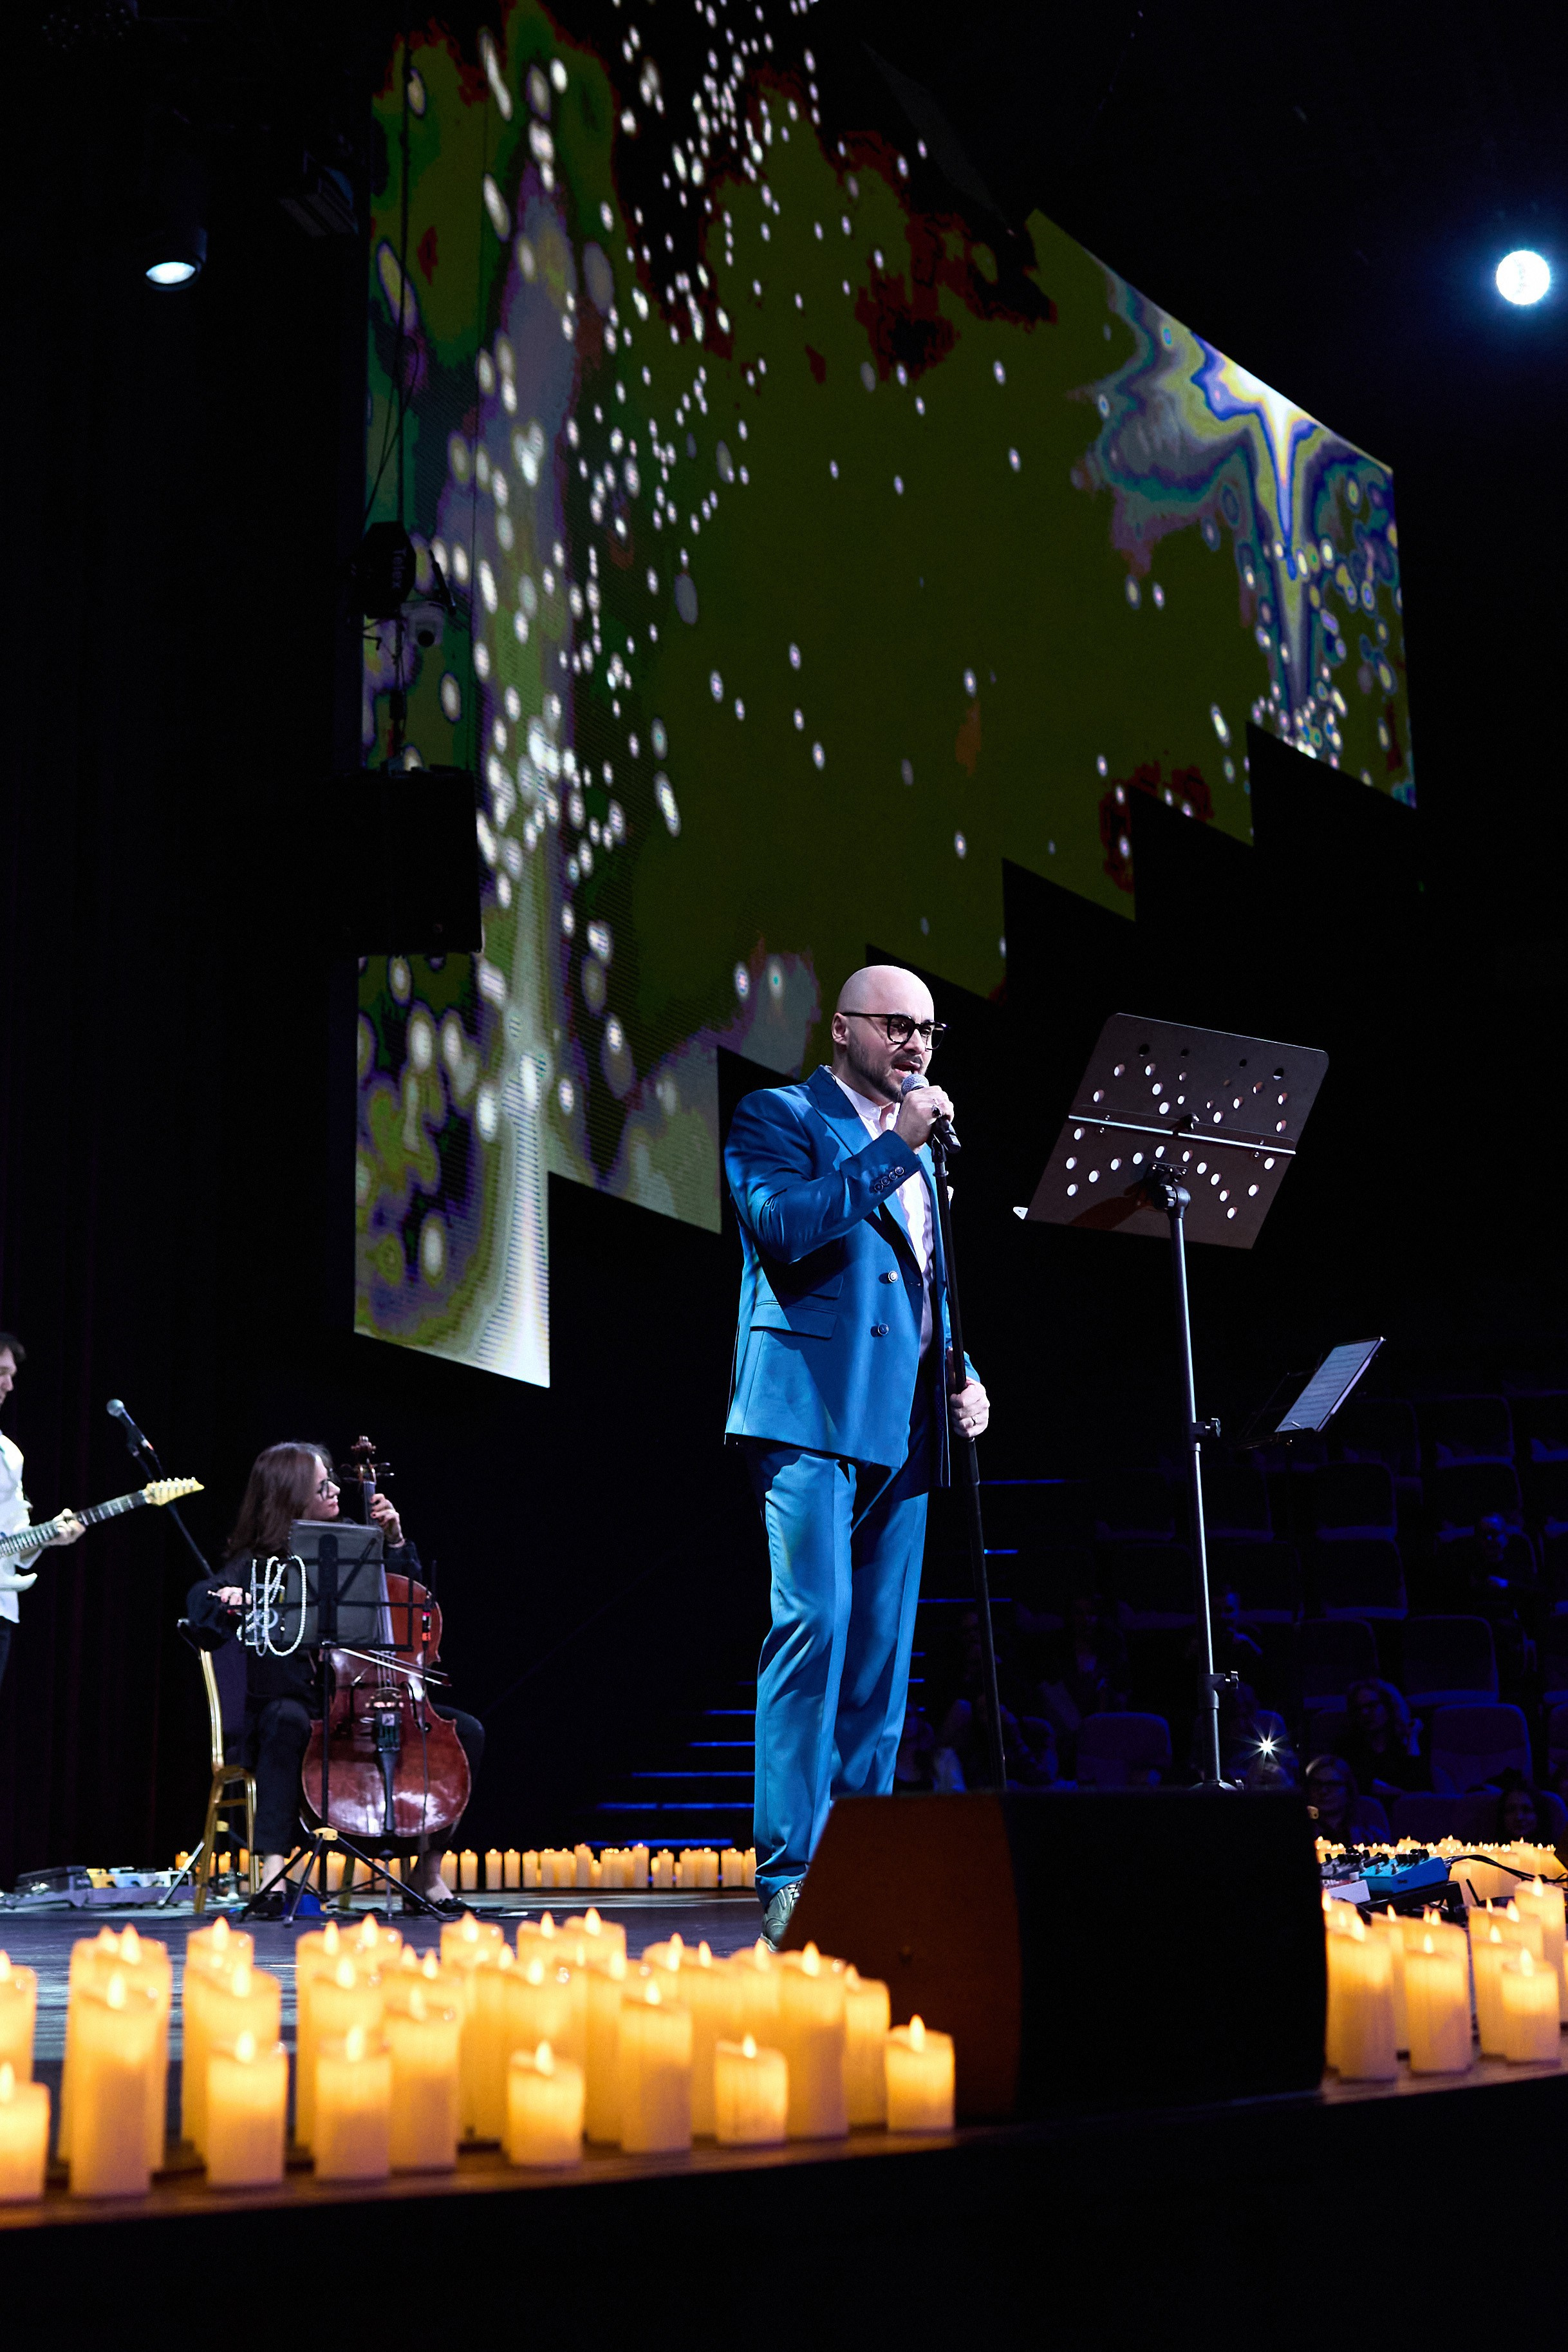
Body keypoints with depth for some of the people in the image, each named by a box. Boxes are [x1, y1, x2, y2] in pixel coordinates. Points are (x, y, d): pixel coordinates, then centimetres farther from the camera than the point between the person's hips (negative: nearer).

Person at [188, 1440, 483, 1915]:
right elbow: (201, 1606, -22)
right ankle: (274, 1866, -40)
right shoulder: (257, 1564, -6)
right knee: (288, 1719, -41)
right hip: (294, 1710, -5)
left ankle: (427, 1870, -5)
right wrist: (227, 1599, -44)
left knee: (466, 1730, -13)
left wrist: (394, 1542, 3)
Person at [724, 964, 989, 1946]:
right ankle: (789, 1874, -14)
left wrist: (961, 1373, 13)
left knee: (882, 1651, 6)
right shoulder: (778, 1117, 2)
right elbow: (783, 1222, -17)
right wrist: (896, 1147, -14)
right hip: (813, 1413, -7)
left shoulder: (913, 1148, 24)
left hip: (903, 1428, 7)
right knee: (814, 1624, -16)